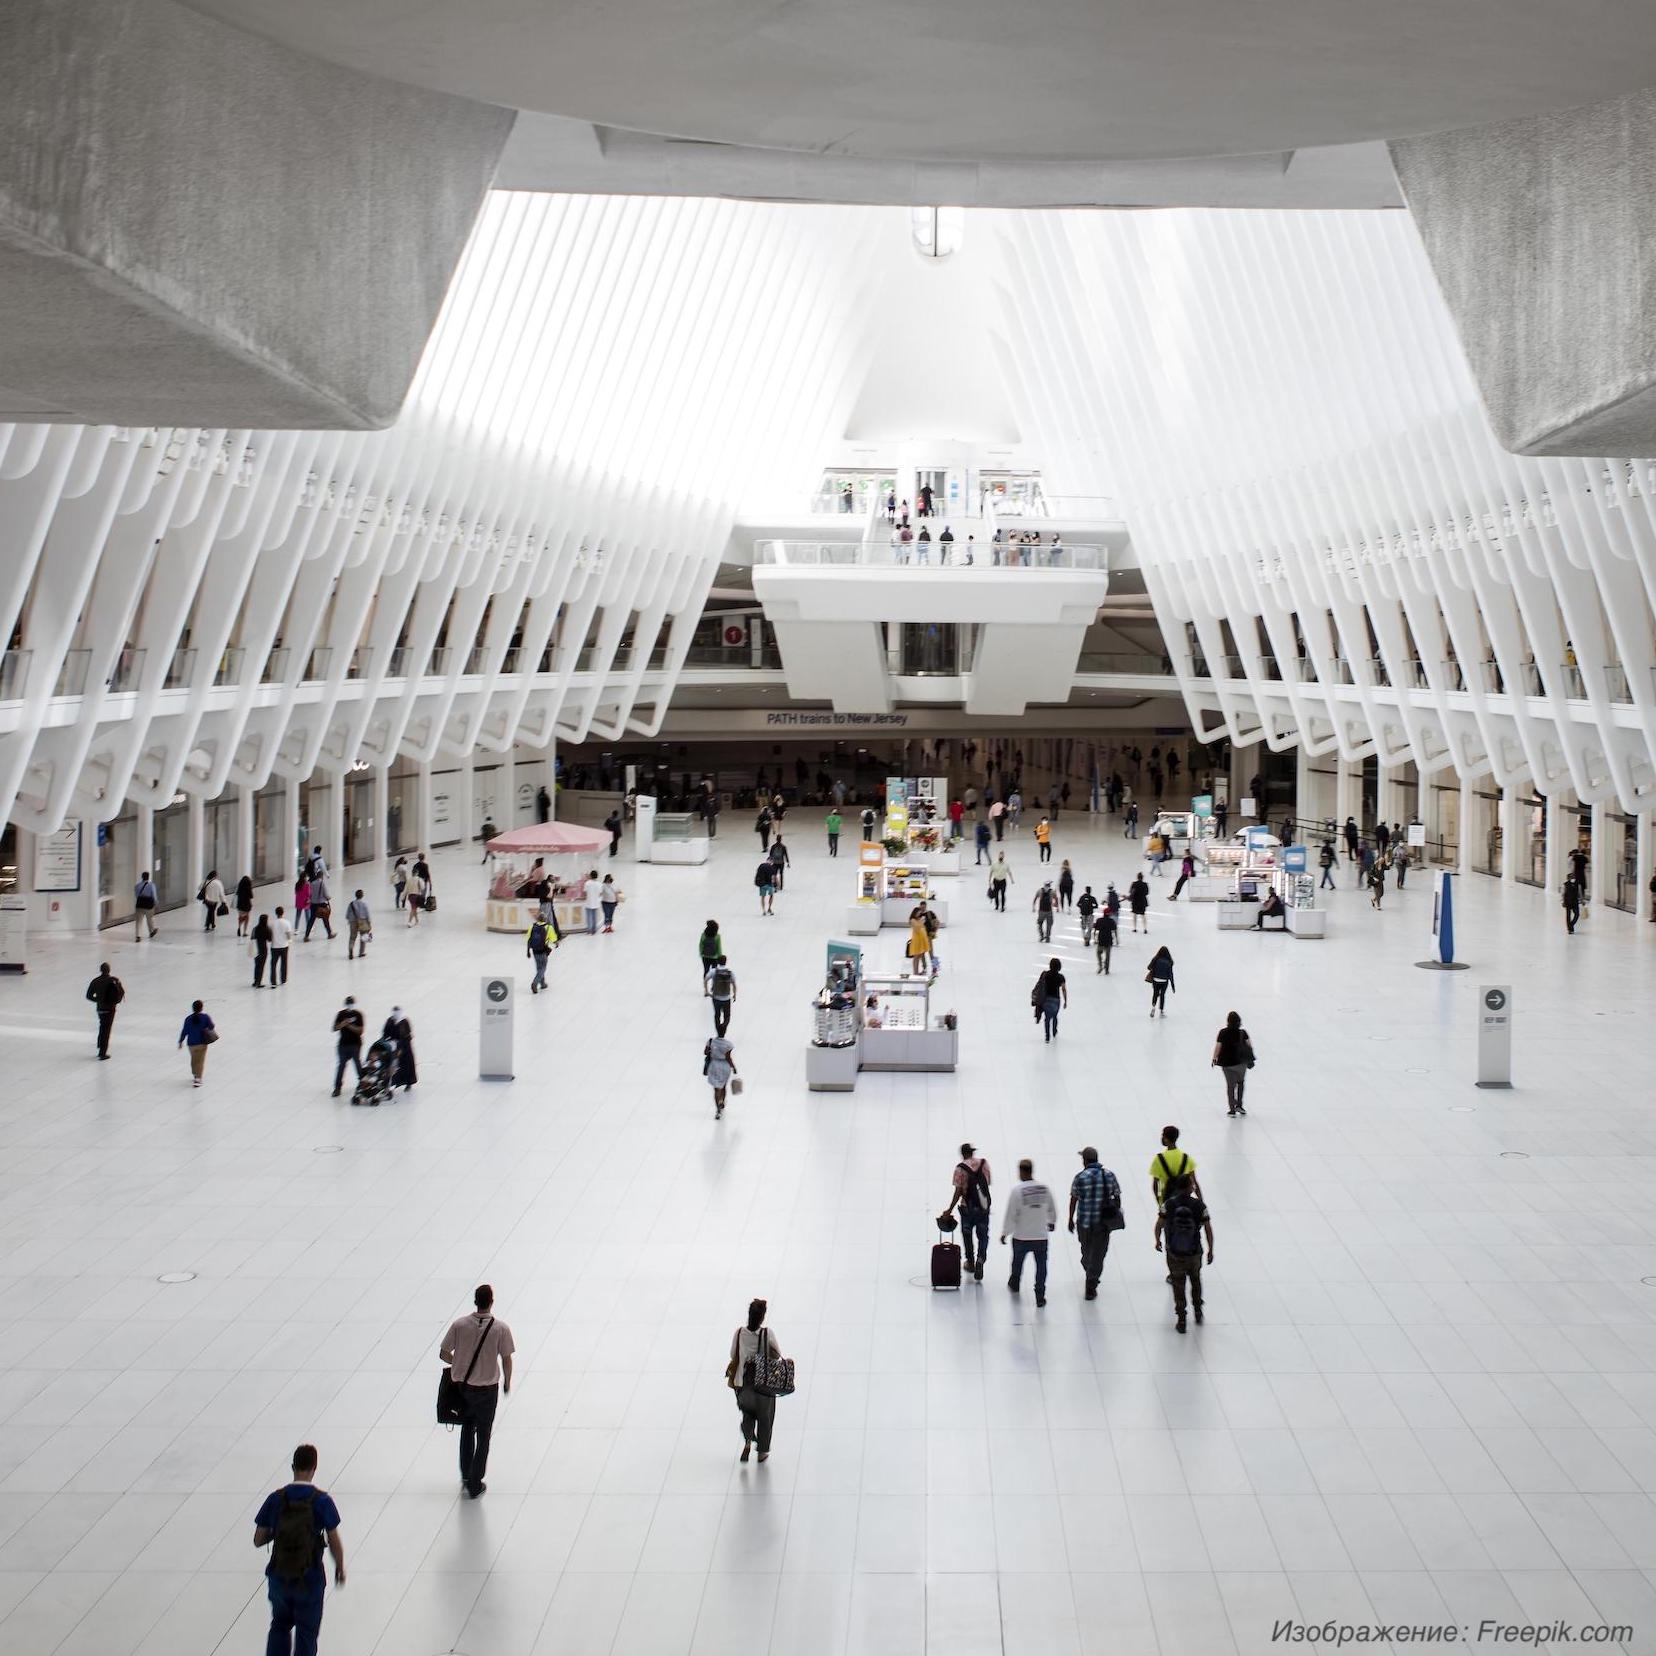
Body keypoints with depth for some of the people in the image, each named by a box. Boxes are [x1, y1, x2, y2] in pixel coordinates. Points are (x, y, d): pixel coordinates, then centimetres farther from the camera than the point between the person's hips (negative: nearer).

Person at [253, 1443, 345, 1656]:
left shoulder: (275, 1498, -6)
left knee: (280, 1625, 25)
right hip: (310, 1580, -2)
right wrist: (340, 1568, 9)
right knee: (307, 1631, 14)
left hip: (279, 1577, 2)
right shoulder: (322, 1500, -13)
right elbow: (334, 1543, -8)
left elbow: (258, 1540, -1)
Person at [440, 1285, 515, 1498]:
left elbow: (444, 1354, -6)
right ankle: (475, 1485, 14)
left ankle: (466, 1477, 30)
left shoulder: (460, 1324, -11)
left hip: (463, 1385, 2)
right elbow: (506, 1360, -9)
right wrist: (507, 1382, 9)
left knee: (467, 1429, 24)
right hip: (488, 1388, -2)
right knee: (483, 1436, 11)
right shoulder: (500, 1329, -16)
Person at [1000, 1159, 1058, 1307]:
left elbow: (1010, 1214, -14)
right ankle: (1040, 1296, 7)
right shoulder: (1044, 1189, -5)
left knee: (1017, 1261, 23)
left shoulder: (1017, 1190, -17)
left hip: (1021, 1237, -1)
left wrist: (1004, 1232, -2)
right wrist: (1052, 1222, 30)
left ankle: (1014, 1284, 45)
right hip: (1041, 1236, 1)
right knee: (1041, 1265, 10)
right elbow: (1052, 1209, 10)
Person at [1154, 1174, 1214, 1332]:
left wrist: (1158, 1241, 15)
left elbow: (1159, 1225, -4)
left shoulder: (1169, 1204, -13)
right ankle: (1198, 1312, 37)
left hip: (1174, 1254, 0)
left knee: (1178, 1285, 14)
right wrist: (1210, 1250, 4)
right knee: (1196, 1281, 27)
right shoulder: (1199, 1205, -13)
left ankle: (1181, 1321, 19)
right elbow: (1208, 1229, -8)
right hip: (1194, 1253, 0)